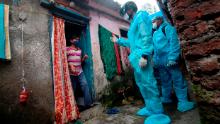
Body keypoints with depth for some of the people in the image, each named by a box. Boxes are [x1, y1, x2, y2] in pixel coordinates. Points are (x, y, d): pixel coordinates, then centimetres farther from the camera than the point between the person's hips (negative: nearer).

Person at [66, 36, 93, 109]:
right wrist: (70, 65, -20)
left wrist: (84, 58, 0)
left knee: (85, 85, -7)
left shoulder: (79, 50, 16)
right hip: (71, 73, -4)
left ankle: (88, 103, -1)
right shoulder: (67, 49, 0)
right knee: (73, 89, 5)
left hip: (80, 71, 5)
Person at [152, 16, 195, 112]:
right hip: (160, 62, 8)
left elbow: (173, 42, -13)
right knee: (165, 81, 17)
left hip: (168, 60, -8)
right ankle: (166, 98, 30)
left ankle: (183, 102, 1)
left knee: (178, 81, -5)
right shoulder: (154, 33, 24)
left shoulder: (167, 28, 1)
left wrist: (172, 58, -22)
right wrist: (155, 60, 15)